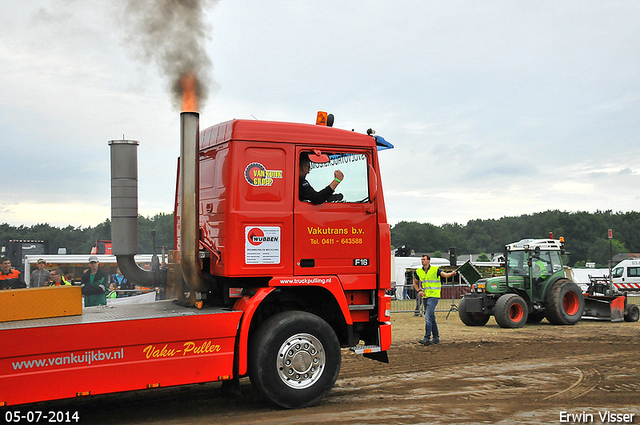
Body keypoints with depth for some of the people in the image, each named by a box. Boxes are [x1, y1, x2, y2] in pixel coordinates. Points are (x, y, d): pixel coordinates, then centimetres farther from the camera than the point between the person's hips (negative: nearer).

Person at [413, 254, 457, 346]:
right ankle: (436, 338, 21)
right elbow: (415, 283, 21)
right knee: (431, 317, 12)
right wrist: (419, 291, 4)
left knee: (428, 316, -16)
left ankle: (427, 338, -16)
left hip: (433, 296, -6)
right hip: (425, 297, 6)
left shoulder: (435, 270, -5)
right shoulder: (418, 272, 8)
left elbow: (445, 274, -18)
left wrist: (452, 273, -39)